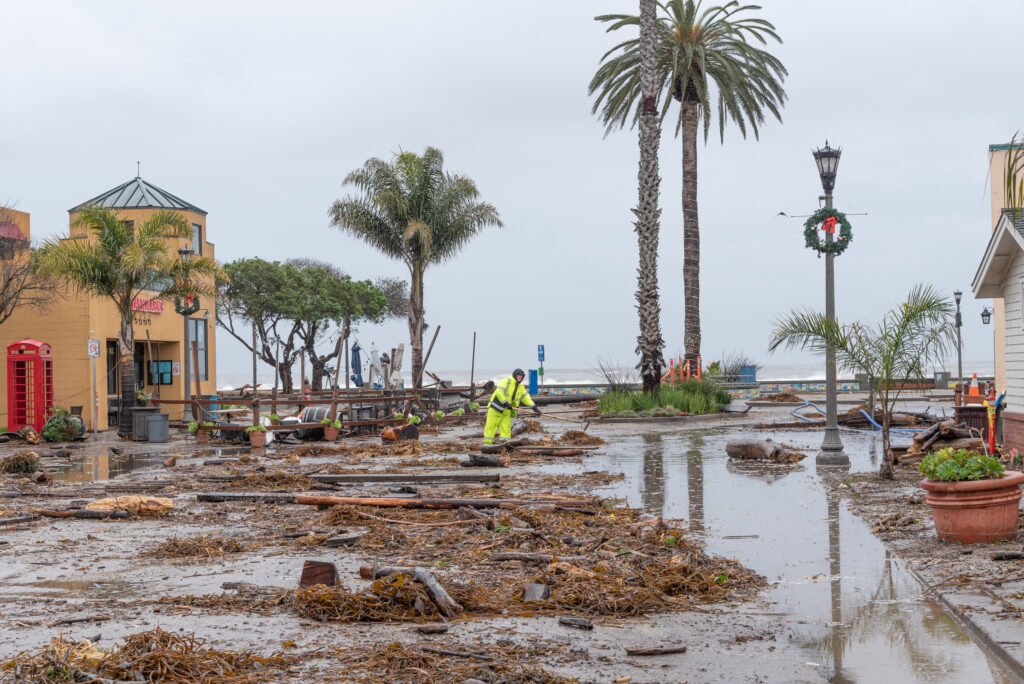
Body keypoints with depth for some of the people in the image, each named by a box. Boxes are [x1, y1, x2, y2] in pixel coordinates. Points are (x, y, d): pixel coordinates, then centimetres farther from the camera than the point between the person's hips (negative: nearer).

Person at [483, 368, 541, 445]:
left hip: (507, 410, 7)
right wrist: (506, 403, -27)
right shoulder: (507, 381, -14)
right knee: (491, 425, -4)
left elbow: (526, 398, 8)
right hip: (497, 407, -7)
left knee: (506, 426, 1)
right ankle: (487, 443, 0)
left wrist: (534, 408, -2)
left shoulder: (520, 387, 10)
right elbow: (499, 392, -22)